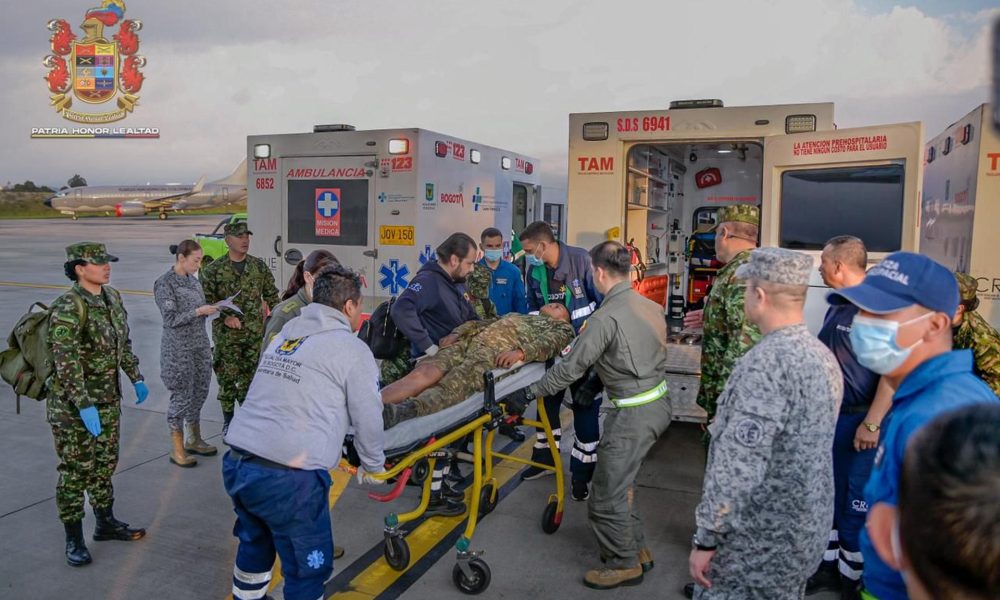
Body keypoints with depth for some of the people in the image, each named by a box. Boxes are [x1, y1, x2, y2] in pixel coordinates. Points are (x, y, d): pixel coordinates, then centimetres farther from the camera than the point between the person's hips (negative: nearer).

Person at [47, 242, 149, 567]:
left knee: (105, 463, 17)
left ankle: (106, 522, 32)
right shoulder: (67, 309, -20)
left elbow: (123, 343, 15)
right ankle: (74, 538, 18)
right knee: (76, 469, 4)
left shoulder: (112, 297, 3)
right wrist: (84, 406, -26)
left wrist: (136, 378, 14)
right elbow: (66, 363, -24)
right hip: (72, 405, -7)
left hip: (108, 399, 7)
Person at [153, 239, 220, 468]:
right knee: (181, 397, -1)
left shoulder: (193, 280, 10)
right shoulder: (164, 284, -11)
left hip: (200, 346, 7)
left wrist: (210, 309, 0)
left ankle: (193, 440, 27)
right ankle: (177, 449, 11)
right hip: (178, 349, -7)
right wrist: (199, 311, -20)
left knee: (200, 392, 13)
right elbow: (171, 319, -15)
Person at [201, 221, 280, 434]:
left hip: (255, 334, 2)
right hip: (227, 335, -2)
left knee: (250, 376, 10)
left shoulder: (259, 266, 4)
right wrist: (224, 317, -16)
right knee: (227, 377, 5)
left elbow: (271, 294, 13)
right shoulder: (214, 269, -5)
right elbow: (206, 299, -5)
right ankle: (228, 421, 19)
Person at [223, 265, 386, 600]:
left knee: (255, 542, 32)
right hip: (289, 477, -7)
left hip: (236, 464, 7)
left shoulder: (284, 336, 17)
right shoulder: (353, 349, -3)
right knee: (307, 568, 12)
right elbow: (368, 419, 1)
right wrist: (372, 466, 20)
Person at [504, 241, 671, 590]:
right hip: (658, 402, 9)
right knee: (622, 483, 22)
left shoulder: (606, 317, -20)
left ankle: (624, 564, 20)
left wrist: (528, 395, -9)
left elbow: (570, 368, -18)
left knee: (608, 496, 5)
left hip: (634, 413, -9)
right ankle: (636, 550, 33)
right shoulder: (651, 307, 6)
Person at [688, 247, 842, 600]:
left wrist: (706, 538, -19)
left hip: (760, 540, -8)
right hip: (805, 532, 9)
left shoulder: (765, 363, -24)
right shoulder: (824, 356, 5)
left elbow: (738, 467, -27)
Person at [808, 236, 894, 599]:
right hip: (829, 417, 8)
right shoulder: (837, 307, 10)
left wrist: (871, 424, -21)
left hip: (860, 422, -8)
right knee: (830, 496, 16)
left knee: (858, 505, 5)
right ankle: (829, 565, 30)